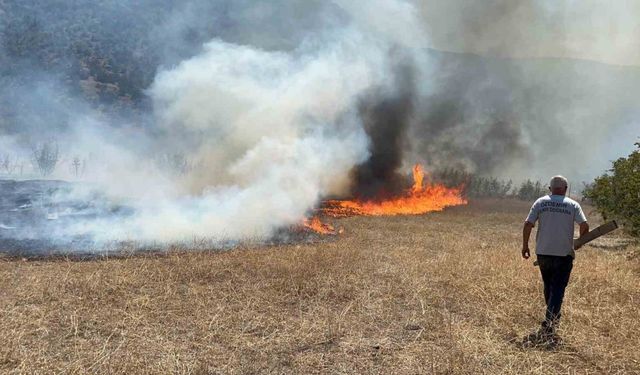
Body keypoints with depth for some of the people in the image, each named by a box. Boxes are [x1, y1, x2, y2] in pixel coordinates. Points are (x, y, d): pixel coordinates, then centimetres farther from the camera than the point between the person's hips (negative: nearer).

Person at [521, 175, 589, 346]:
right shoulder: (573, 205, 0)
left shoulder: (540, 202, 2)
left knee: (548, 287, 21)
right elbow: (584, 225, -9)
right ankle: (548, 325, -12)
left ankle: (554, 318, 37)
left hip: (543, 253, 2)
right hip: (564, 254, -2)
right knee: (557, 289, -1)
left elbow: (527, 225, -4)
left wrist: (525, 246, 6)